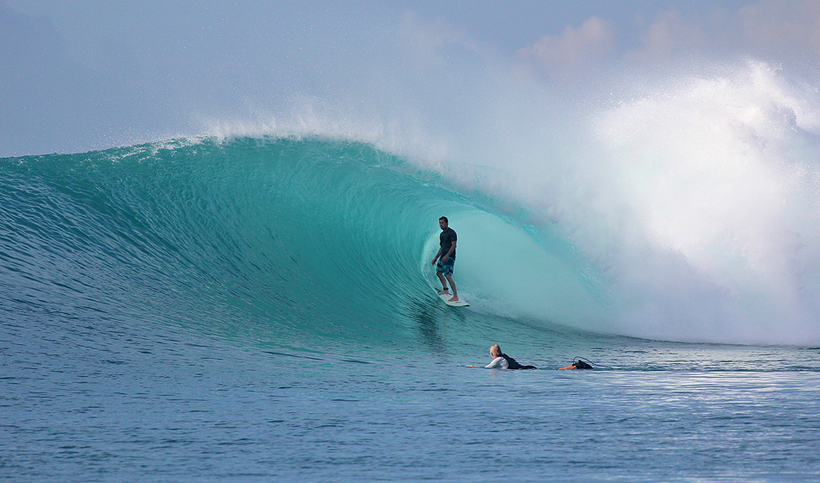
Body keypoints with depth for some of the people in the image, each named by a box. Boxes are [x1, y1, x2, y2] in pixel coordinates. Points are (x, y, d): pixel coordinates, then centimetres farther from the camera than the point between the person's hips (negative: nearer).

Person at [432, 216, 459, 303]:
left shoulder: (451, 232, -11)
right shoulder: (442, 234, 16)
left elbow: (454, 245, -20)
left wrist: (447, 256, -28)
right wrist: (436, 258, 24)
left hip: (449, 257, -10)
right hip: (443, 256, 10)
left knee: (448, 276, -18)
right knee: (439, 272, 22)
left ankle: (455, 296, -18)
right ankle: (445, 290, 39)